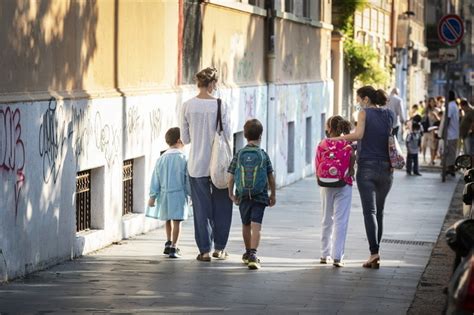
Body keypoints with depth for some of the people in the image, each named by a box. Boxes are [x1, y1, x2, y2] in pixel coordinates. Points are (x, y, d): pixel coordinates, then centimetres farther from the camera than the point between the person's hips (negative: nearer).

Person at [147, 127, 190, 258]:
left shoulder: (161, 159, 2)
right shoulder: (183, 159, -8)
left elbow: (155, 179, 3)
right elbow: (188, 179, -6)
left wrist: (153, 195, 6)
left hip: (164, 193, 4)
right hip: (179, 194, -4)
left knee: (168, 219, 21)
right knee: (177, 221, -3)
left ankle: (169, 243, 31)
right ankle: (173, 248, -7)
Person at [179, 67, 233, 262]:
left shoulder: (187, 106, -4)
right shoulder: (220, 105, -10)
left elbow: (185, 139, 1)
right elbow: (227, 135, -6)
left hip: (196, 165, 1)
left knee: (201, 208, 8)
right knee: (222, 206, 13)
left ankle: (205, 250, 9)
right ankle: (219, 248, 17)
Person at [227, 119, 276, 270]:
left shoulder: (239, 154, 1)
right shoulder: (263, 155, -3)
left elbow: (231, 178, 0)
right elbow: (271, 178, 2)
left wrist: (231, 194, 13)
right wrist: (273, 195, 14)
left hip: (243, 196, 2)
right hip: (260, 196, -2)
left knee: (246, 225, 18)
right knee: (256, 226, -8)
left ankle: (248, 253, 34)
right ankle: (253, 255, -23)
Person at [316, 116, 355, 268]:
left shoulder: (322, 145, 0)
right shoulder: (347, 144, -4)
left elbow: (317, 168, -1)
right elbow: (353, 155, -21)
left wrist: (321, 184, 8)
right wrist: (350, 171, -6)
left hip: (325, 187, 2)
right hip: (343, 186, -2)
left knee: (326, 220, 15)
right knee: (340, 221, 0)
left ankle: (324, 254, 21)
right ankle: (337, 257, -7)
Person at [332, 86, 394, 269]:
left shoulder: (365, 113, -5)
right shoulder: (389, 114, 10)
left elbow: (358, 135, -18)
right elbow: (391, 139, 9)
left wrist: (334, 139, -14)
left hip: (367, 167, -4)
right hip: (386, 168, 4)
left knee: (370, 211, -5)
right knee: (379, 211, 14)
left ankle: (374, 252, -17)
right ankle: (375, 251, 16)